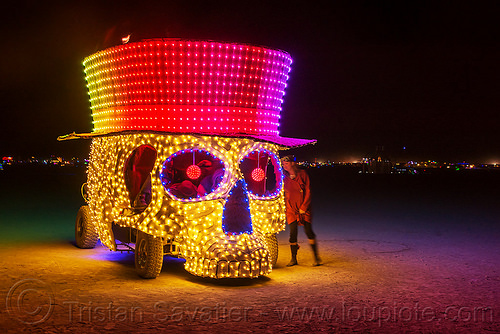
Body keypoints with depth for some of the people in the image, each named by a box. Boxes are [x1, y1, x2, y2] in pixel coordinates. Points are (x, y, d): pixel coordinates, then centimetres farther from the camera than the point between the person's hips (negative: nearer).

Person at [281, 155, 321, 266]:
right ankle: (294, 259, 8)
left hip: (304, 208, -2)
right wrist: (286, 208, 6)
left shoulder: (302, 174, 0)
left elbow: (308, 191, -2)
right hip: (291, 209, 2)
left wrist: (303, 207, -7)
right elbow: (284, 194, 14)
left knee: (308, 231, -9)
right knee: (293, 233, -3)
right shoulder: (285, 178, 7)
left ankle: (316, 257, 2)